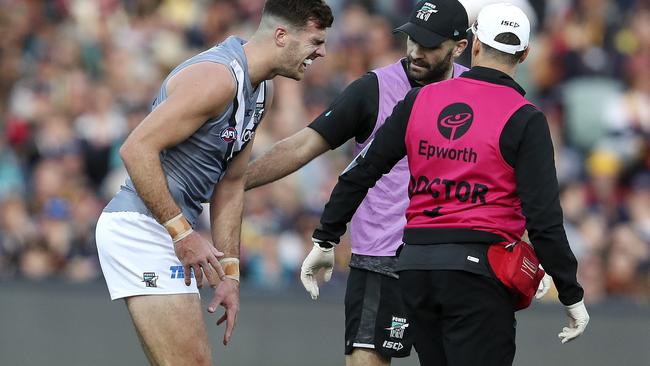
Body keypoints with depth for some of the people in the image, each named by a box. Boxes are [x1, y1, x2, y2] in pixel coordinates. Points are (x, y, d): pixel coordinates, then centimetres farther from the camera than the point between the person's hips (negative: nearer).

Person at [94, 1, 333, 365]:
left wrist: (229, 272, 12)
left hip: (170, 231, 10)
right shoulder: (218, 77, -19)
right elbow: (137, 149, -23)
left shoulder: (262, 90, 13)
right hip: (141, 226, -10)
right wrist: (182, 233, -21)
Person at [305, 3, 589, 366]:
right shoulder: (524, 120, -6)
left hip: (415, 267, 5)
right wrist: (572, 295, -4)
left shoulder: (419, 100, 7)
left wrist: (325, 240, 22)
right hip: (477, 270, -5)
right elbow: (543, 217, -10)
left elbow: (360, 174, 11)